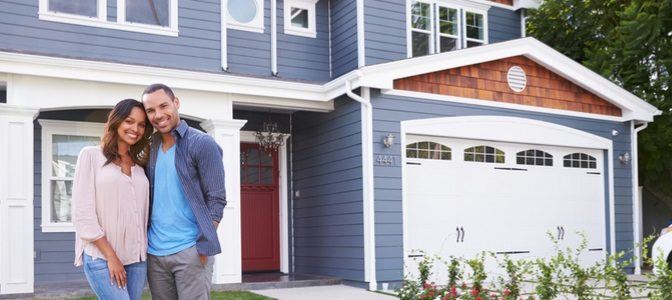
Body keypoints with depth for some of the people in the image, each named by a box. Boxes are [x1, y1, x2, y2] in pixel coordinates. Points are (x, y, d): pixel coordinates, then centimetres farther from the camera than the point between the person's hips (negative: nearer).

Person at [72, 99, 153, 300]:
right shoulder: (91, 155, -1)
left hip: (137, 258, 5)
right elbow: (83, 213, -8)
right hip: (101, 257, -5)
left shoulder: (139, 165, 15)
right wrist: (111, 256, -10)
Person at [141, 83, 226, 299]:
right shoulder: (149, 149, 10)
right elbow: (147, 197, 16)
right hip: (154, 252, 5)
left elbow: (216, 200, -9)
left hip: (190, 250, -5)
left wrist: (203, 247, -14)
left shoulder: (202, 144, -6)